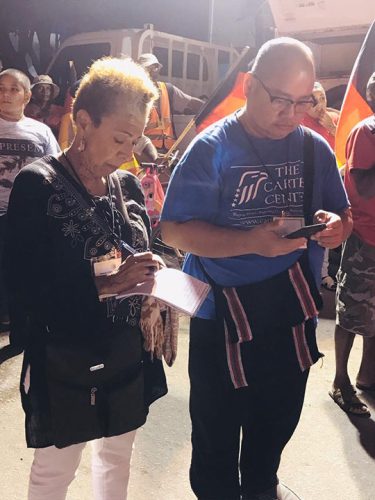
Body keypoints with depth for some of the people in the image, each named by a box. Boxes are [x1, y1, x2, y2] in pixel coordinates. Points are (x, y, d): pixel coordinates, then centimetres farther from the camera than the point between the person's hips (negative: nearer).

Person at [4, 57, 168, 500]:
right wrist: (106, 283, -25)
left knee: (118, 453, 21)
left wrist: (144, 275, -7)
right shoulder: (37, 185, -15)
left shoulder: (122, 185, 2)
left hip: (126, 350, 6)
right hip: (65, 360, -5)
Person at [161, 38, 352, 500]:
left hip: (294, 311, 5)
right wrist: (250, 242, -30)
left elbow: (341, 216, 10)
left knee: (278, 418, 23)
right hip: (224, 314, -4)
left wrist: (336, 226, -15)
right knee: (218, 430, 10)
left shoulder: (315, 148, 1)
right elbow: (173, 230, -17)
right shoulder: (212, 148, -13)